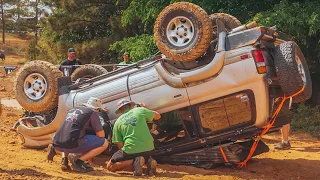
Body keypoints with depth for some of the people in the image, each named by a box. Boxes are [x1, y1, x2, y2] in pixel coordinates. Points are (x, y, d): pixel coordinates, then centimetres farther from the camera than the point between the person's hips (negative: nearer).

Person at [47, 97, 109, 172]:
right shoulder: (93, 112, 7)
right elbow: (101, 135, 5)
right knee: (105, 143, 4)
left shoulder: (72, 110, 27)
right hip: (72, 145, -7)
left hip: (56, 144, 7)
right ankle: (78, 162, -3)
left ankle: (64, 160, 14)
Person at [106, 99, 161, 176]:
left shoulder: (118, 122, 7)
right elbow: (158, 116, 21)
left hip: (130, 150, -3)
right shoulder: (140, 110, 7)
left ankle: (133, 161, -9)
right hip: (148, 149, 3)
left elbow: (120, 145, 5)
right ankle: (148, 161, 1)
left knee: (110, 166, 16)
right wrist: (144, 108, 36)